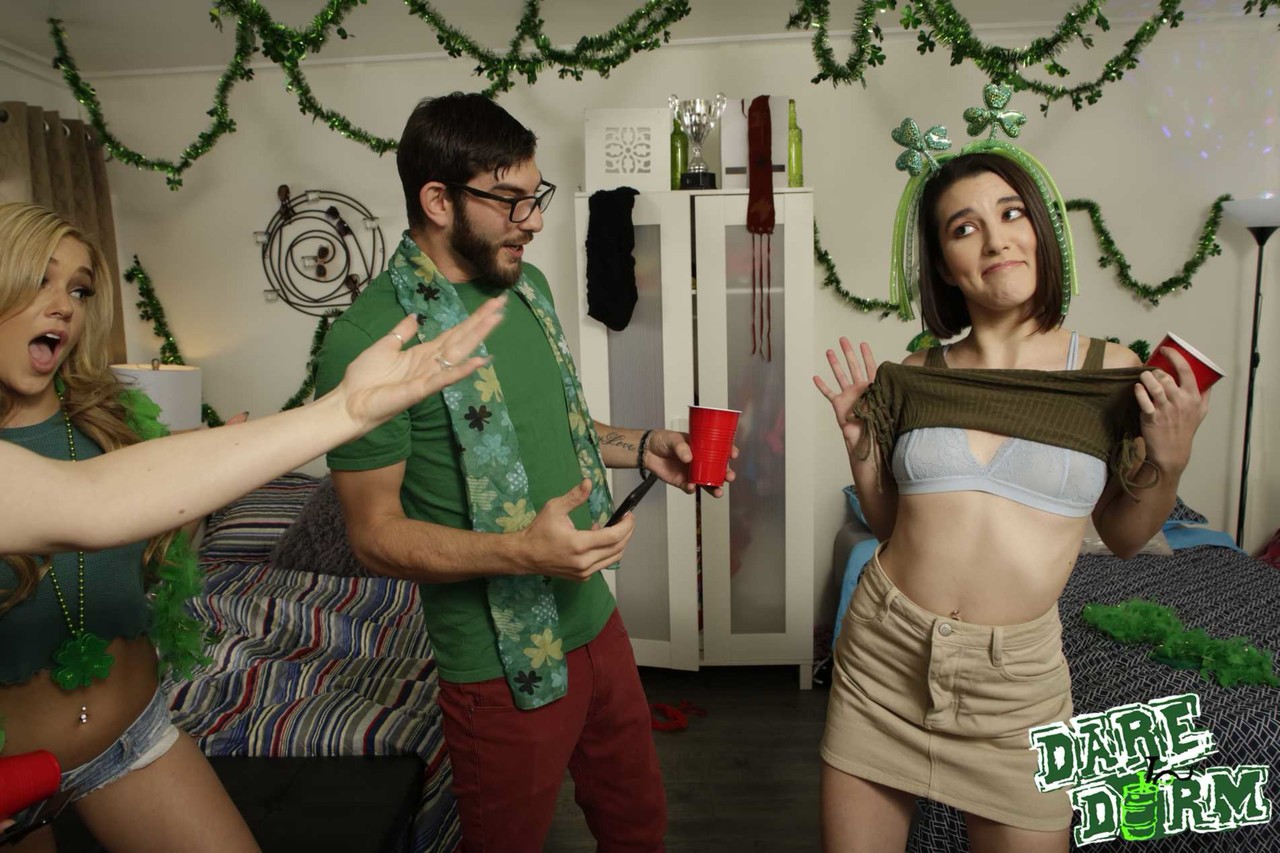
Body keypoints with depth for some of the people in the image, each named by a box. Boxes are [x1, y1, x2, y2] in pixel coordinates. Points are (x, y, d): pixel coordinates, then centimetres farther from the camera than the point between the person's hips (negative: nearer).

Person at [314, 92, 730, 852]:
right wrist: (520, 551, -30)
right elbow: (377, 534, -16)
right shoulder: (370, 339, -20)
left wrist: (639, 446, 0)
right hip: (504, 667, -6)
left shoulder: (528, 284, 3)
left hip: (596, 622, 7)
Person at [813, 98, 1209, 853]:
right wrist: (861, 442, -6)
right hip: (884, 650, 2)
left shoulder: (1112, 374, -4)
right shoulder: (912, 378, -2)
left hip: (1017, 674, -1)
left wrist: (1168, 463, -10)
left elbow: (1124, 536, 6)